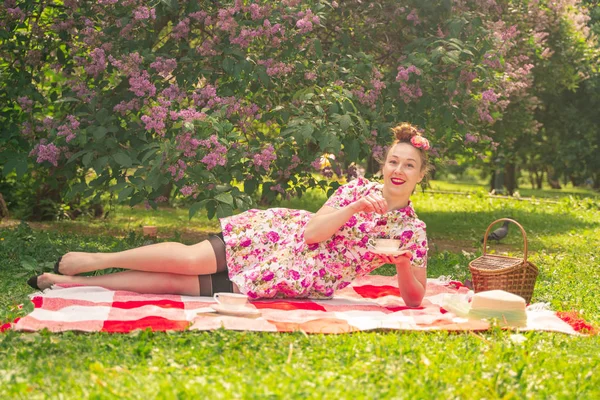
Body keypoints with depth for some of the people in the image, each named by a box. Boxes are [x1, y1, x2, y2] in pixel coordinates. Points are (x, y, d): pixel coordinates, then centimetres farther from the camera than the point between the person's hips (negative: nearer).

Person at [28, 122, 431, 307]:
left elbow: (414, 298, -5)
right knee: (191, 259, -21)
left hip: (291, 286, 0)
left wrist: (403, 265, -25)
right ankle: (97, 259, 3)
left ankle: (69, 281, 0)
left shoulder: (412, 231, -3)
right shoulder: (360, 187, -3)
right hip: (274, 234, 0)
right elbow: (311, 231, -12)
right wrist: (356, 208, -25)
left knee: (180, 282, -8)